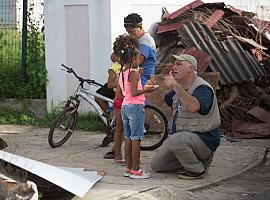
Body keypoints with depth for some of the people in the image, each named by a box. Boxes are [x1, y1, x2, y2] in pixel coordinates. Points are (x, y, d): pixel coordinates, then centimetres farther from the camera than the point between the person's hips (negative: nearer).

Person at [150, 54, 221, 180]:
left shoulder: (203, 88, -18)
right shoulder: (179, 88, 12)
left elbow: (193, 107, -39)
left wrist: (175, 87, -41)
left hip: (204, 140, -9)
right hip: (182, 137, 9)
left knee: (175, 140, -37)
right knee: (156, 165, 4)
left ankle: (198, 170, -14)